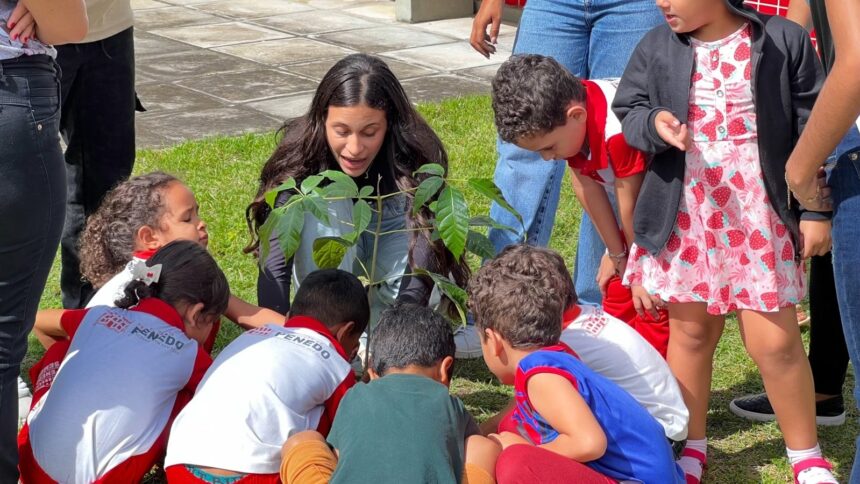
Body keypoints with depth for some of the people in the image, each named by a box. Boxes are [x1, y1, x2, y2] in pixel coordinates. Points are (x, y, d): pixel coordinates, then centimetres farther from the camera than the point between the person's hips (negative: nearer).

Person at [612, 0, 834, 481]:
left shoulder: (784, 40, -6)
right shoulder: (658, 47, 2)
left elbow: (812, 129, -2)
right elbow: (628, 111, 6)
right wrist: (654, 123, -18)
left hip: (759, 215, -3)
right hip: (686, 217, 3)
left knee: (775, 342, 0)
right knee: (691, 331, 13)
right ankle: (692, 444, 31)